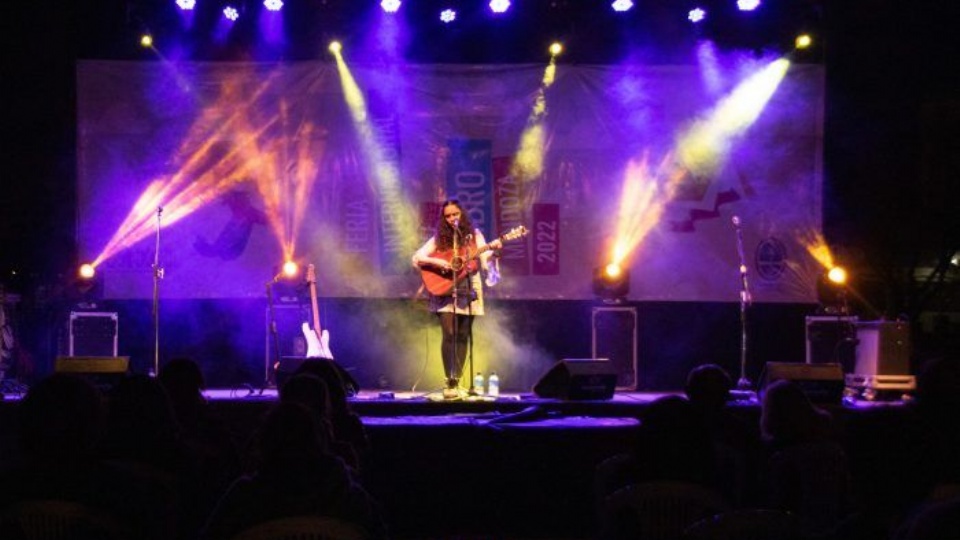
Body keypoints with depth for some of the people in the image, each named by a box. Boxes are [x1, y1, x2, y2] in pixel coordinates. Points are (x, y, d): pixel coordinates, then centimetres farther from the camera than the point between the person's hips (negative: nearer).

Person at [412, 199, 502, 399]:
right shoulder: (439, 239, 4)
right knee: (449, 335, -12)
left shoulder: (474, 236, 5)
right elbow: (416, 258, 0)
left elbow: (486, 263, -2)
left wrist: (493, 251, -22)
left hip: (468, 291, 1)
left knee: (462, 337, 1)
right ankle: (450, 383, -11)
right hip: (445, 292, -1)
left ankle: (457, 381, 7)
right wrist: (436, 262, -16)